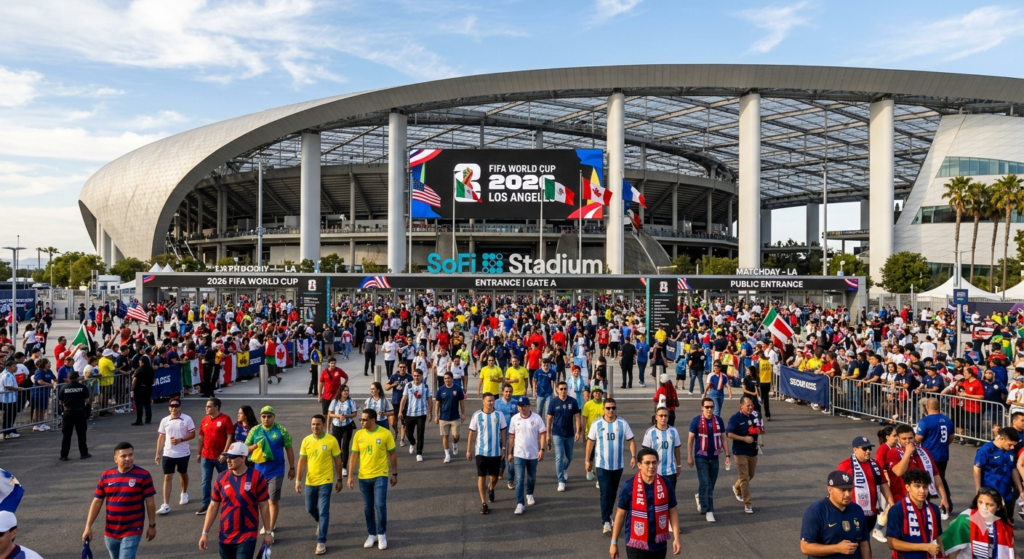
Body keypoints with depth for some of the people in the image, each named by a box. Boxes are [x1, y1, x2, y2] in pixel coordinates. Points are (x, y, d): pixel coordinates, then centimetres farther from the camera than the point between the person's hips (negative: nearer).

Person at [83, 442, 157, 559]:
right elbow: (97, 502, 4)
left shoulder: (143, 475, -12)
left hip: (132, 532, -5)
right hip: (110, 532, 5)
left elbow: (150, 502, -7)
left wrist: (152, 525, -4)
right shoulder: (106, 476, -1)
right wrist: (88, 527, 1)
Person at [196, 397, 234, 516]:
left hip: (220, 457, -4)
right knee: (206, 481, 4)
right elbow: (201, 437, 13)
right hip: (206, 457, 4)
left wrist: (224, 453, -16)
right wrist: (199, 453, 12)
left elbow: (230, 437, -12)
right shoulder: (204, 420, 6)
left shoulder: (225, 419, -10)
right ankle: (206, 505, 11)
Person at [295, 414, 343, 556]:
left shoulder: (332, 441, -12)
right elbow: (302, 462, 2)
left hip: (325, 482, -4)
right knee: (310, 509, 18)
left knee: (323, 512, -5)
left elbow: (337, 461, -3)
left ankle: (321, 542, 3)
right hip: (310, 481, 4)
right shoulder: (306, 440, -3)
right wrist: (298, 480, -3)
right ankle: (321, 522, 50)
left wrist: (339, 480, 0)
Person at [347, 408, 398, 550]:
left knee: (380, 505, -8)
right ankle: (372, 534, 25)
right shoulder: (358, 435, -3)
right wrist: (350, 476, 0)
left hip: (380, 475, -3)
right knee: (368, 507, 10)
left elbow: (392, 454, -1)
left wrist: (395, 473, 1)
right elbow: (354, 456, 3)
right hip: (364, 477, 3)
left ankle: (381, 535, 10)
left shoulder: (385, 434, -10)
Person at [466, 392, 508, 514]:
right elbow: (472, 433, 1)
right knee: (481, 477, 2)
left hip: (496, 452, 1)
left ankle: (491, 489, 45)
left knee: (494, 477, 11)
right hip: (481, 452, -1)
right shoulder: (477, 416, -6)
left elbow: (503, 432, 4)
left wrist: (503, 448, 2)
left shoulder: (499, 415, -3)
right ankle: (483, 503, 12)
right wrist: (469, 450, 3)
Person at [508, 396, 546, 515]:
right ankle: (520, 504, -7)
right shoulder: (514, 419, -4)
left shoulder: (536, 418, -8)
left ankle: (529, 494, 44)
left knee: (532, 477, 19)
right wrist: (510, 453, 3)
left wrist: (542, 449, -13)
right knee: (519, 479, -8)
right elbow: (511, 436, 2)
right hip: (518, 454, -1)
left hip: (533, 454, 1)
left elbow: (543, 434, -5)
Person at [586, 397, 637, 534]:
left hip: (618, 465, 2)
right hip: (602, 465, -2)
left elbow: (631, 441, -1)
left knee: (613, 492, 15)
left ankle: (607, 515, 33)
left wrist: (633, 456, -14)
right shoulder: (597, 424, -5)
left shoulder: (623, 424, -4)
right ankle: (606, 522, -6)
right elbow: (590, 442, 2)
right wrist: (587, 460, 3)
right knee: (605, 493, -8)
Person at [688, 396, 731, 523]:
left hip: (714, 457, 4)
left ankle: (700, 498, 39)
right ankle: (708, 510, 2)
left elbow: (723, 439, 6)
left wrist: (727, 455, 2)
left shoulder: (718, 420, 1)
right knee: (705, 484, -7)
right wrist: (689, 457, -6)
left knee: (711, 485, 13)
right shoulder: (696, 421, -8)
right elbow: (690, 439, -3)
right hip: (701, 457, -4)